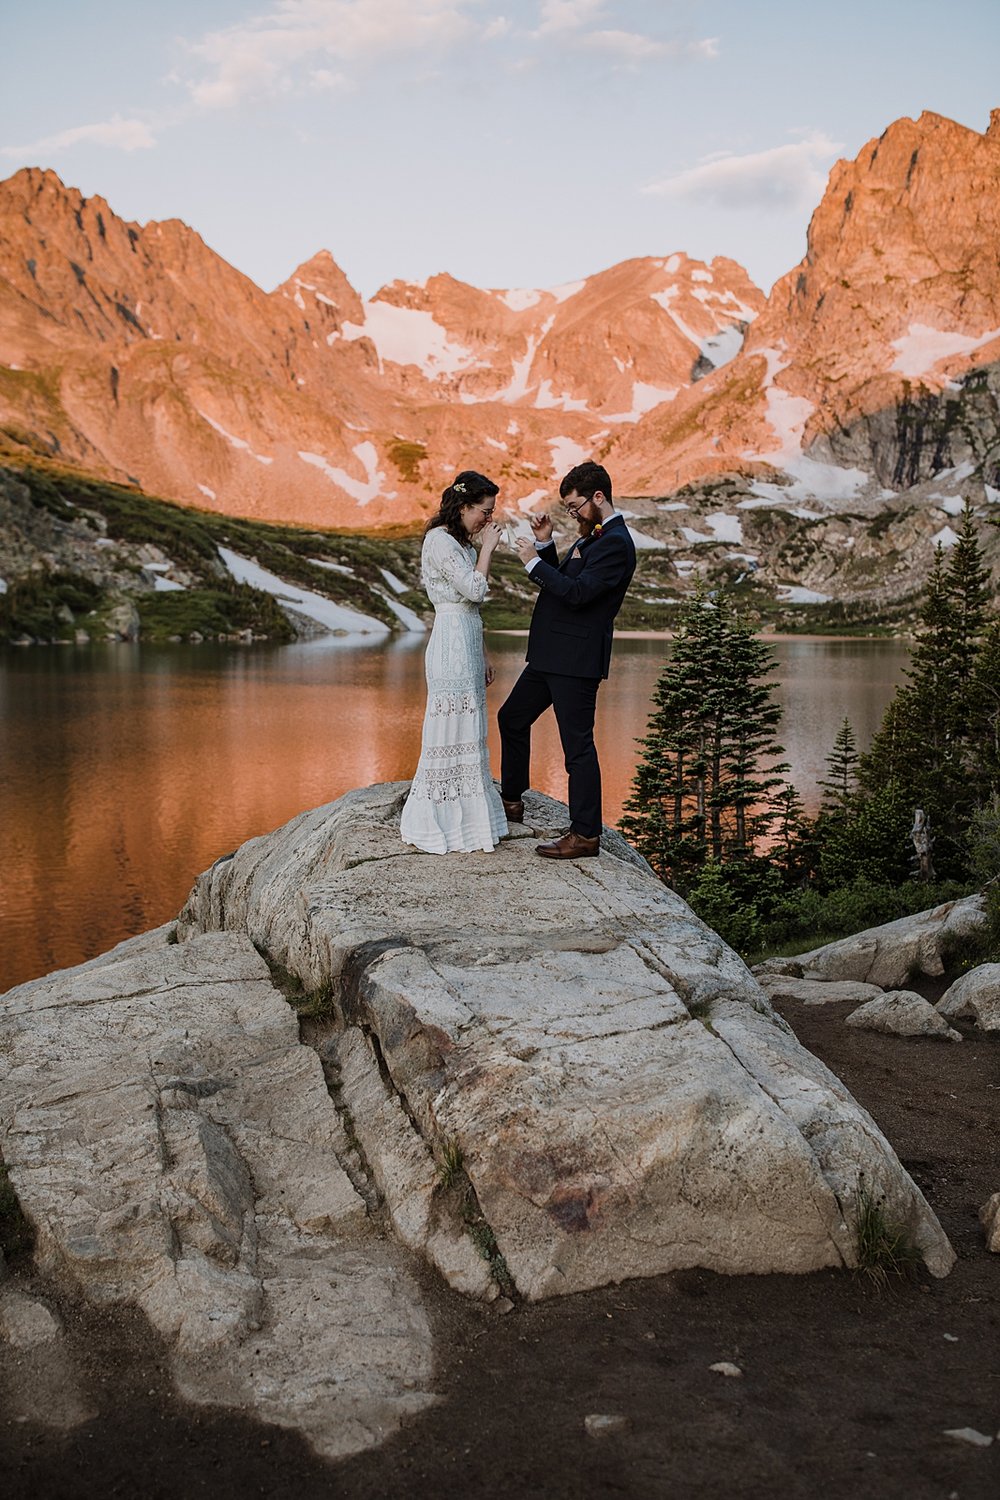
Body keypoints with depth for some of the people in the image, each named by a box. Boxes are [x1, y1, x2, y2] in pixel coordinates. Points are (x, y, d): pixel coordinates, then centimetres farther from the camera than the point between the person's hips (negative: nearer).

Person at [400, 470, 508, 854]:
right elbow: (474, 590, -20)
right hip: (452, 646, -10)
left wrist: (482, 655, 19)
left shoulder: (461, 543, 17)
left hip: (467, 647, 10)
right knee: (451, 731, -5)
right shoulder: (440, 540, -12)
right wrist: (488, 548, -8)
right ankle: (436, 824, 3)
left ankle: (467, 818, 19)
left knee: (466, 732, 12)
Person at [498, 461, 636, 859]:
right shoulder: (593, 539, 16)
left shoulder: (615, 544, -16)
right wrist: (545, 544, 8)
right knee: (512, 718, 22)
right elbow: (559, 584, 20)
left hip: (576, 660, -11)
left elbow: (577, 592, -25)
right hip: (552, 656, 11)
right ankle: (511, 802, 37)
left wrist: (534, 561, -17)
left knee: (577, 744, -5)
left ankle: (585, 835, 3)